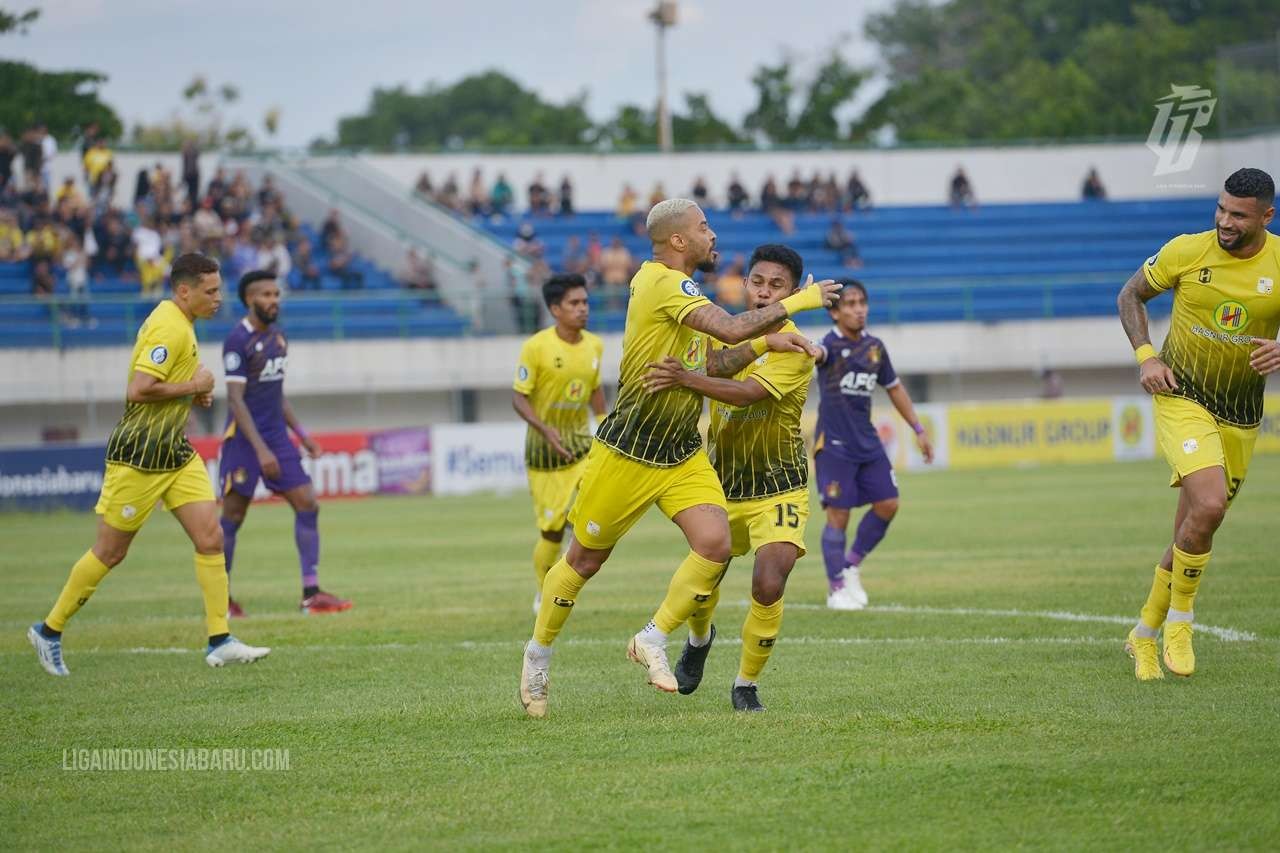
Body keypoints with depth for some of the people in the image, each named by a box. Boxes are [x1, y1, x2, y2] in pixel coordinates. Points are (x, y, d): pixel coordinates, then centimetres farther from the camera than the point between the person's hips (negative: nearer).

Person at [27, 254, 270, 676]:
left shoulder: (179, 323, 11)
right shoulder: (169, 328, -20)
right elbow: (138, 390, -29)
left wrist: (196, 391, 8)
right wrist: (194, 387, -18)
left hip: (176, 452, 9)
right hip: (139, 457, -9)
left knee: (210, 537, -3)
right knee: (110, 552, 2)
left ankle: (219, 641, -1)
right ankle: (49, 630, 18)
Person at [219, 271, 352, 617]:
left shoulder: (278, 337, 12)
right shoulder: (238, 340, -13)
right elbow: (235, 398, -17)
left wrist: (301, 433, 16)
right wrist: (260, 449, -23)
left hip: (277, 436, 7)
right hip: (244, 437, -7)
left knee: (307, 504, -3)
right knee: (232, 516, 1)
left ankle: (311, 594, -3)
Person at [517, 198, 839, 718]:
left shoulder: (678, 288, 11)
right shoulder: (663, 284, -19)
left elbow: (706, 366, 12)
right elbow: (731, 328, -30)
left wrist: (762, 345, -2)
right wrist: (800, 302, -20)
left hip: (682, 455, 8)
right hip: (627, 454, -8)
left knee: (715, 544, -13)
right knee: (585, 560, 6)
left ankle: (652, 640, 4)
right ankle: (538, 655, 27)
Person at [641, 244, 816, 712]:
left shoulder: (794, 349, -18)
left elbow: (748, 393, -34)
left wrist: (687, 378, -45)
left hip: (777, 485, -5)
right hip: (721, 479, 5)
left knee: (768, 586, -21)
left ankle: (745, 686, 1)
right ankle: (699, 638, 48)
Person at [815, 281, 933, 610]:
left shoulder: (874, 347, 6)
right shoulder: (832, 344, -13)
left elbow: (894, 388, 20)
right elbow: (816, 354, -38)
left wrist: (918, 429, 19)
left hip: (867, 442, 6)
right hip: (834, 444, -6)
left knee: (888, 503, 2)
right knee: (838, 514, -5)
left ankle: (852, 563, 21)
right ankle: (837, 588, 6)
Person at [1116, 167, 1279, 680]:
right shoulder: (1187, 251, -8)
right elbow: (1131, 295, 7)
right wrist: (1145, 356, -6)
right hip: (1182, 399, -3)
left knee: (1193, 536, 10)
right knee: (1209, 503, -26)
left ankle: (1144, 634, 30)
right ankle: (1179, 619, -6)